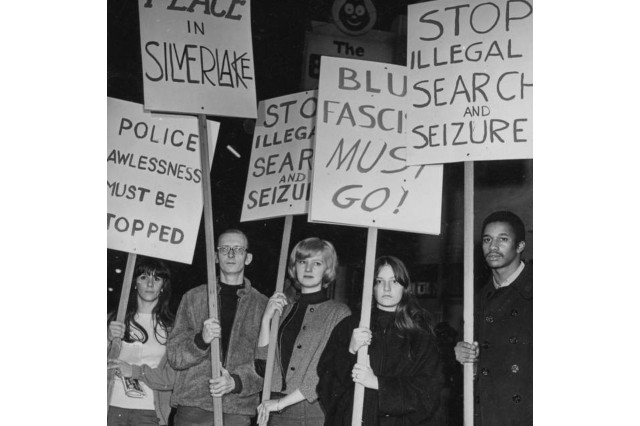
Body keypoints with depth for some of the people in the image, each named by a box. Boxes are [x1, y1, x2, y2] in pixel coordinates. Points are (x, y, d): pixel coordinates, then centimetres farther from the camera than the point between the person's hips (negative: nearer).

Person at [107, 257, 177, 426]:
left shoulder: (171, 326, 3)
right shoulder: (116, 319, 8)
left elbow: (176, 376, -5)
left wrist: (135, 371, -12)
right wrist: (108, 339, -11)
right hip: (113, 407, 1)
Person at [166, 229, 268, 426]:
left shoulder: (262, 305, 7)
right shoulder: (193, 297, 10)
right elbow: (174, 356, 5)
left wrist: (236, 382, -15)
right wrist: (201, 340, -14)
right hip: (193, 408, 1)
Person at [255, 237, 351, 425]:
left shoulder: (338, 312, 0)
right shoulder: (283, 309, 13)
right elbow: (263, 366, 8)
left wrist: (281, 402, -10)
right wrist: (266, 319, -1)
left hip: (318, 410, -3)